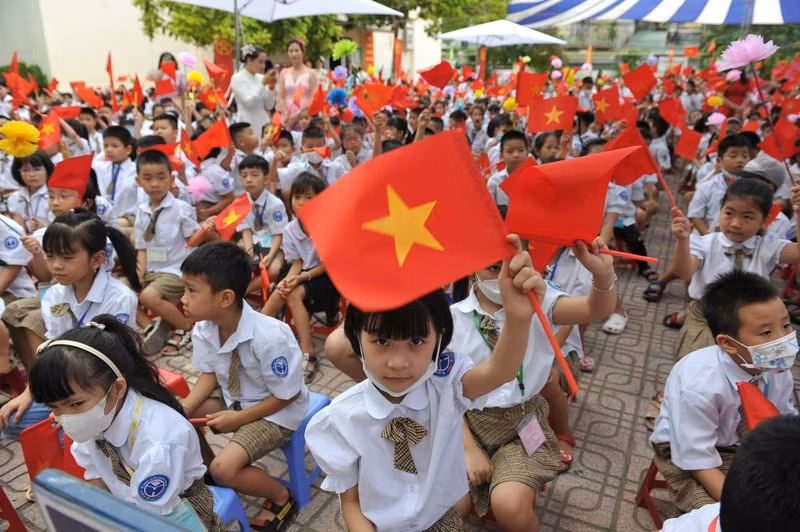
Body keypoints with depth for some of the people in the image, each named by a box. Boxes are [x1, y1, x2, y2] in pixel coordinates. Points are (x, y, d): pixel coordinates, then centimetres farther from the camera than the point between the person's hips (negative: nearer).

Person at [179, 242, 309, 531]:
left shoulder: (269, 338, -34)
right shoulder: (203, 330, -13)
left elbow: (288, 395, -22)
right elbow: (209, 374, 4)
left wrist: (239, 418, -19)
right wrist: (184, 408, -13)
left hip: (276, 413, -7)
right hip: (234, 402, 7)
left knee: (224, 468, -23)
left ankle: (282, 499, 4)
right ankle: (205, 470, 18)